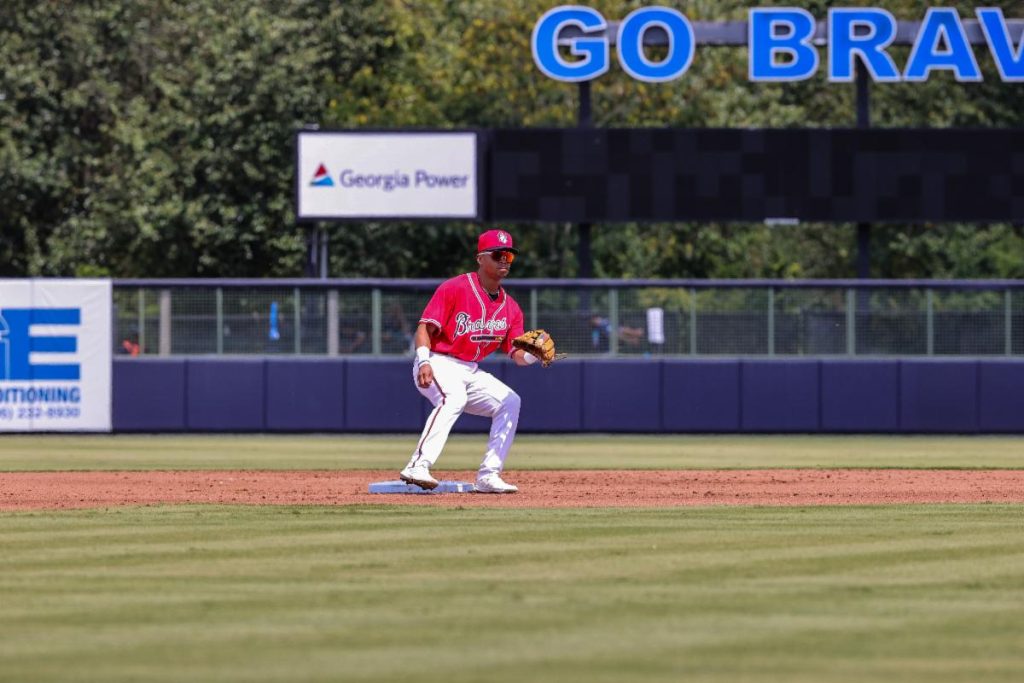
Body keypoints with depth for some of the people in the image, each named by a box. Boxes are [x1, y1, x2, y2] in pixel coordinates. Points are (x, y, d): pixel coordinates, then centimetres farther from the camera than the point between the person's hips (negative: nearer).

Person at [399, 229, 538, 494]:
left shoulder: (510, 307, 8)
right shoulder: (455, 289, -12)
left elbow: (517, 354, 4)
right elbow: (425, 327, -16)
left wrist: (535, 354, -19)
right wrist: (424, 361, -33)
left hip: (470, 372, 8)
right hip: (437, 365, -8)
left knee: (510, 401, -2)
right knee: (454, 397, -35)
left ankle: (488, 476, -1)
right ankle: (418, 466, -45)